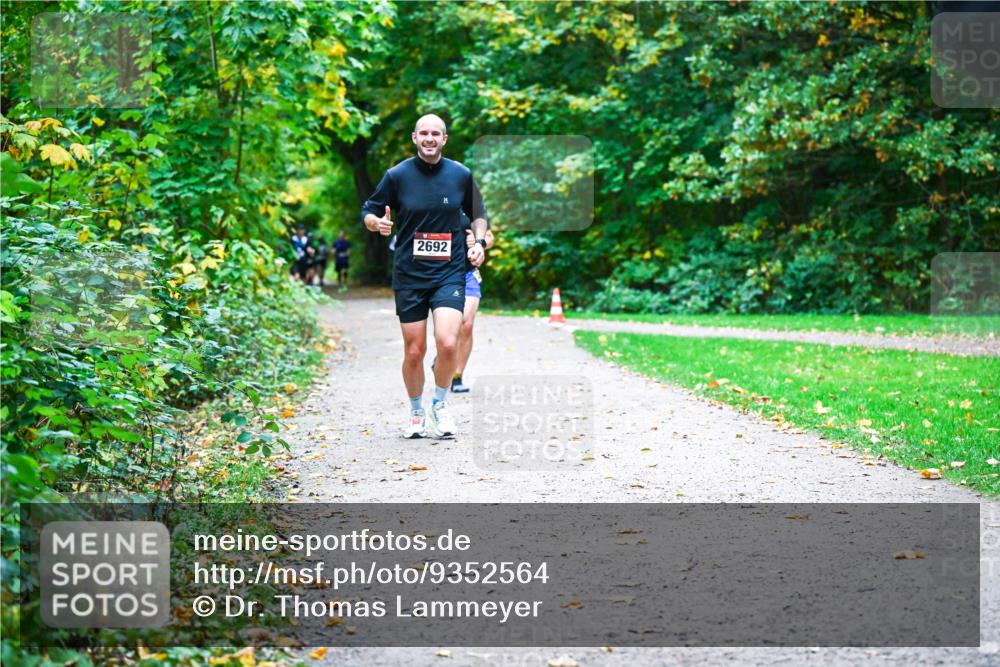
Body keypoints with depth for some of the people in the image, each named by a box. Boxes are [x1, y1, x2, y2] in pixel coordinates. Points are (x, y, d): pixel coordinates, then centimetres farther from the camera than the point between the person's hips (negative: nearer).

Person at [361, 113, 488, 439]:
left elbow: (477, 214, 18)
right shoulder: (397, 175, -1)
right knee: (414, 351, 3)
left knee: (448, 343, -17)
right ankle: (417, 412, 26)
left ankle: (440, 405, 8)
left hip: (450, 272, 0)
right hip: (408, 275, 0)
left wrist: (479, 242, 2)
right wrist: (377, 222, -16)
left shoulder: (462, 175, 3)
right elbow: (368, 213, 6)